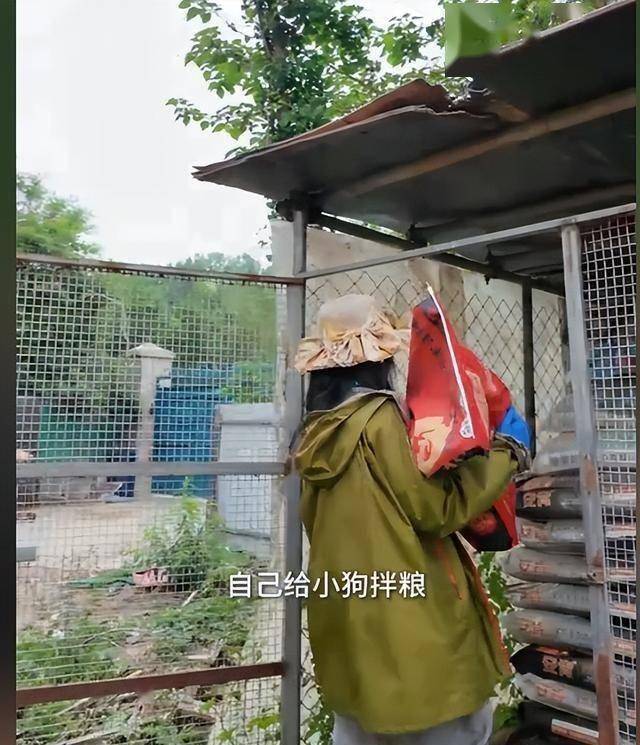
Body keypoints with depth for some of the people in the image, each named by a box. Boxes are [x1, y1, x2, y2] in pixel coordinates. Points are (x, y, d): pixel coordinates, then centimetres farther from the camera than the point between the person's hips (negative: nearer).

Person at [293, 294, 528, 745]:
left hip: (345, 614, 7)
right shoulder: (380, 417, -18)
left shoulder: (317, 430, 2)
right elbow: (436, 510, -16)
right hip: (405, 618, -7)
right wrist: (504, 455, -4)